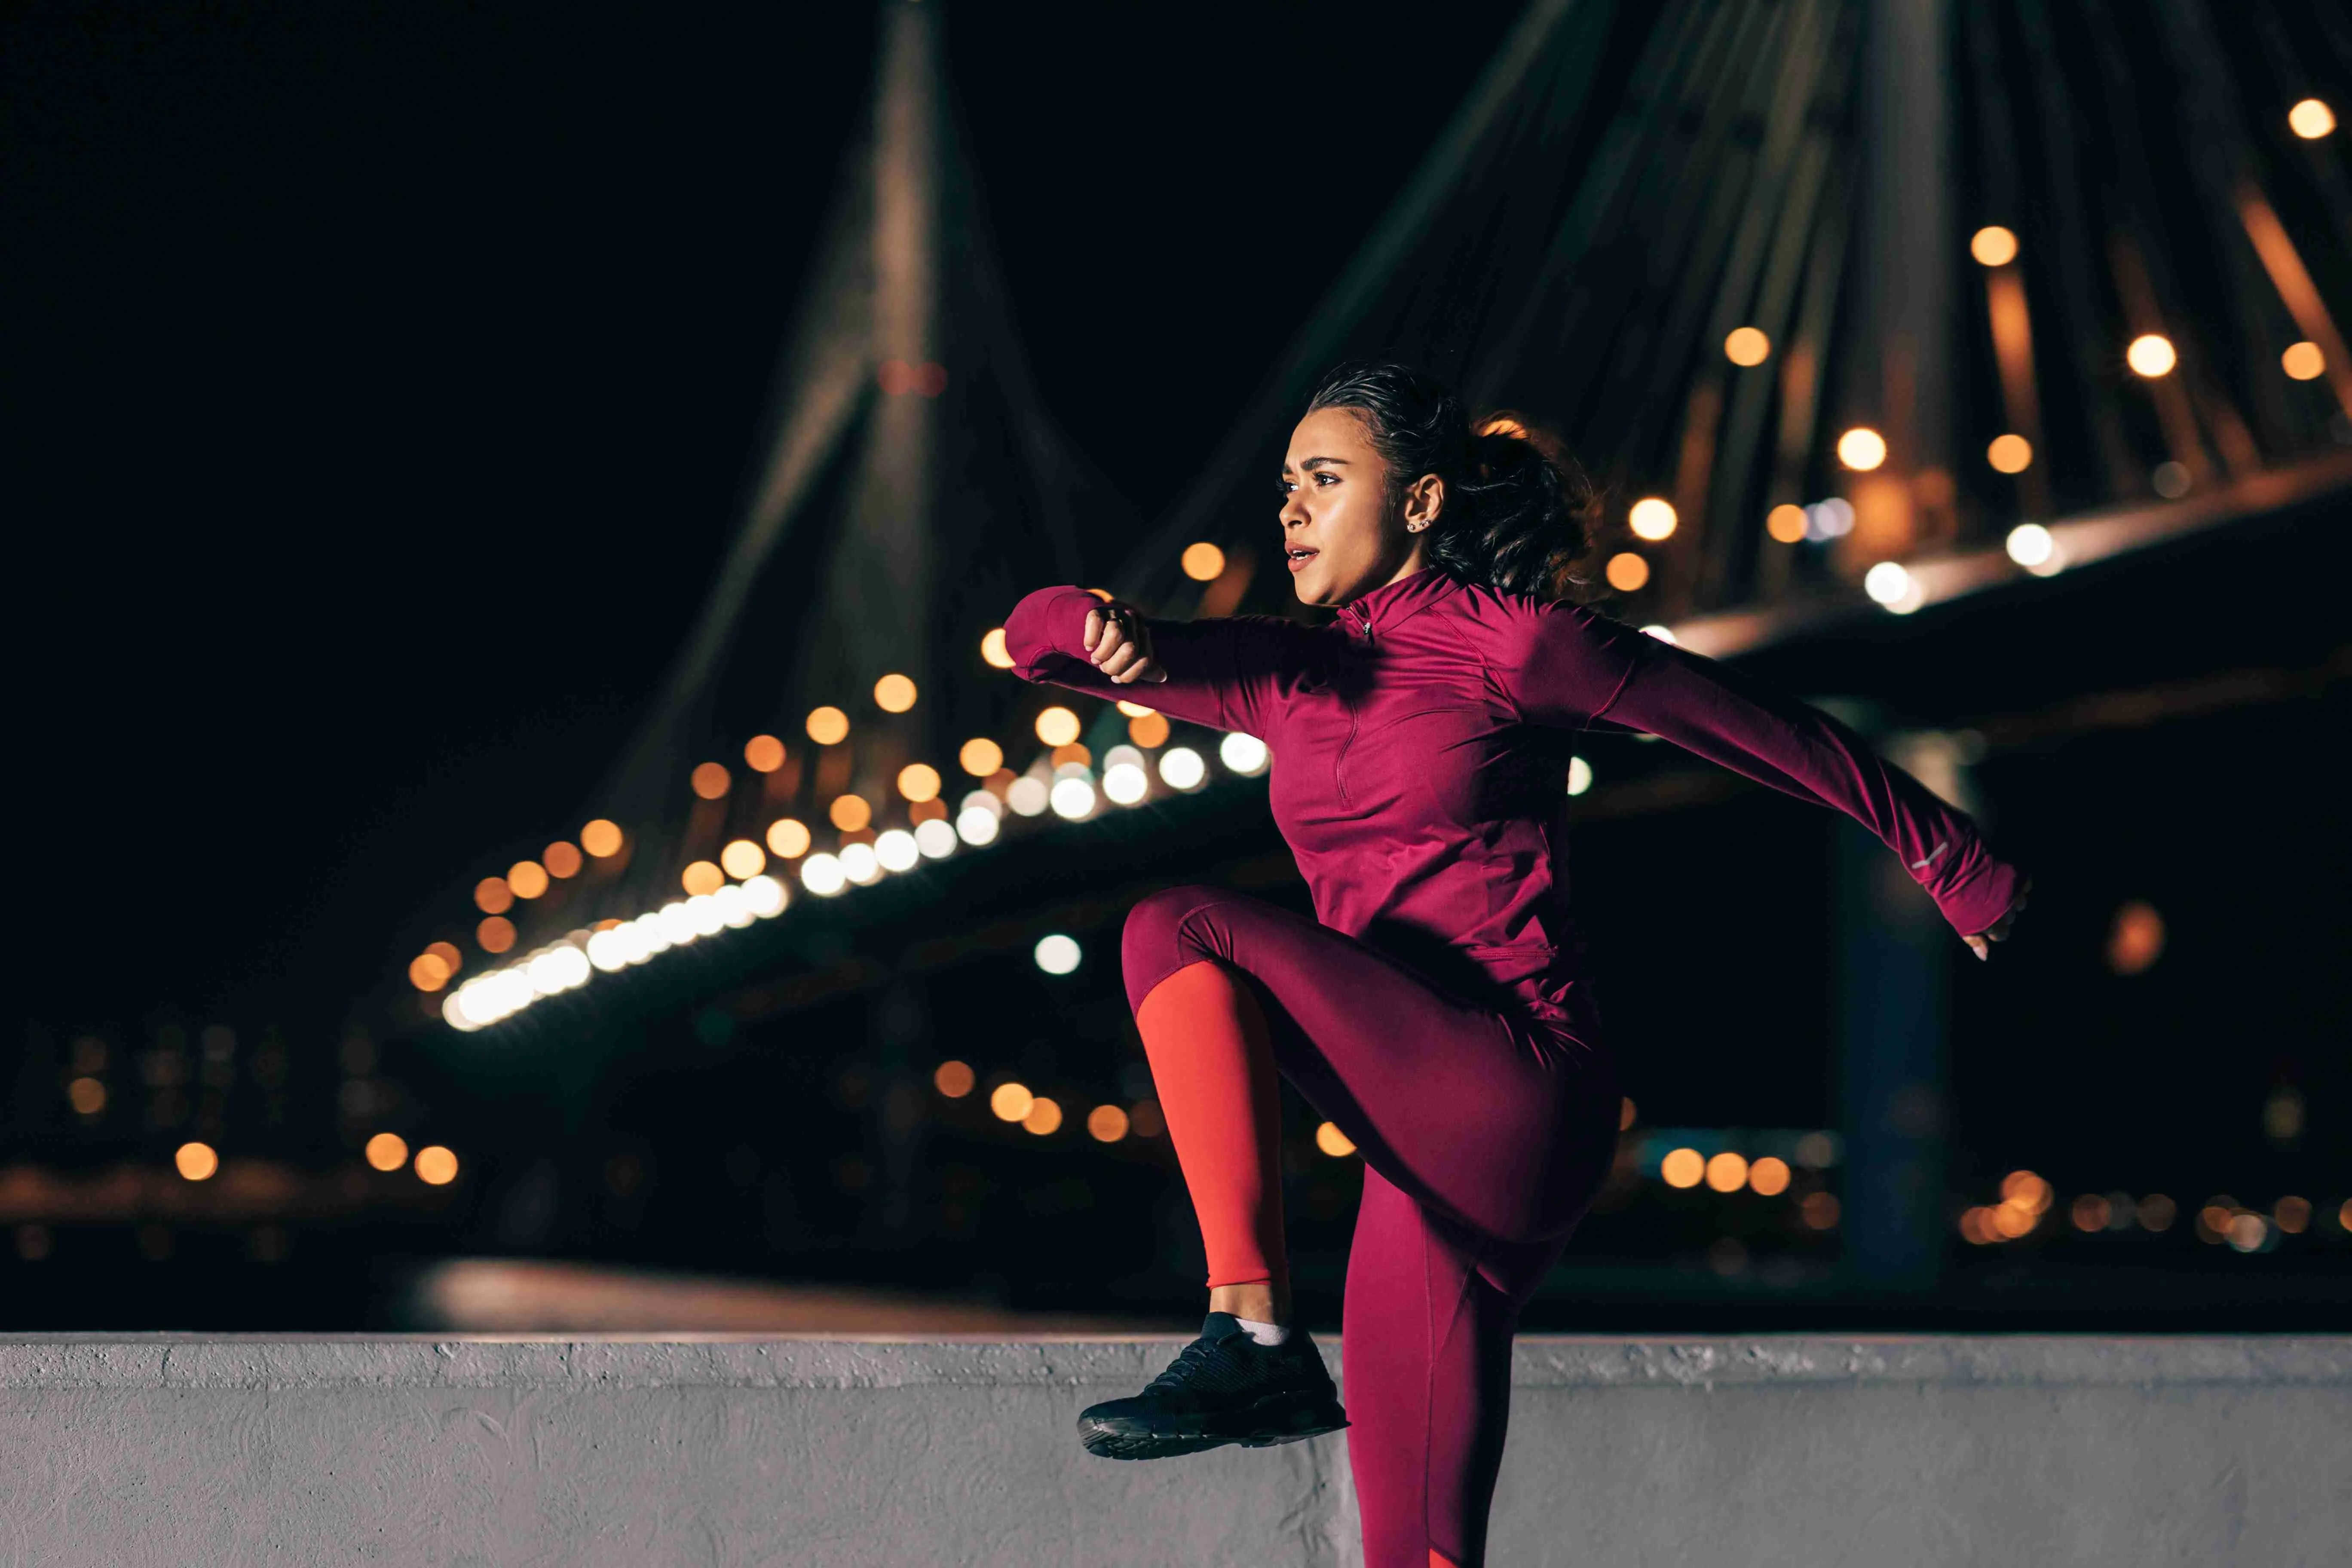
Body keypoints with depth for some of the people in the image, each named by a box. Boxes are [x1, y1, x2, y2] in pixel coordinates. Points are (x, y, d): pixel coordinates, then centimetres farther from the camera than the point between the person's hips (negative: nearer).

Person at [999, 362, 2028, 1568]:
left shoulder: (1512, 643, -1)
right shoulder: (1289, 676, 16)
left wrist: (1947, 858, 13)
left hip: (1516, 1084, -6)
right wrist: (1092, 629, -11)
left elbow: (1766, 730, 7)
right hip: (1434, 1144, 7)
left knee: (1181, 932, -18)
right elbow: (1034, 639, 13)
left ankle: (1253, 1332, -24)